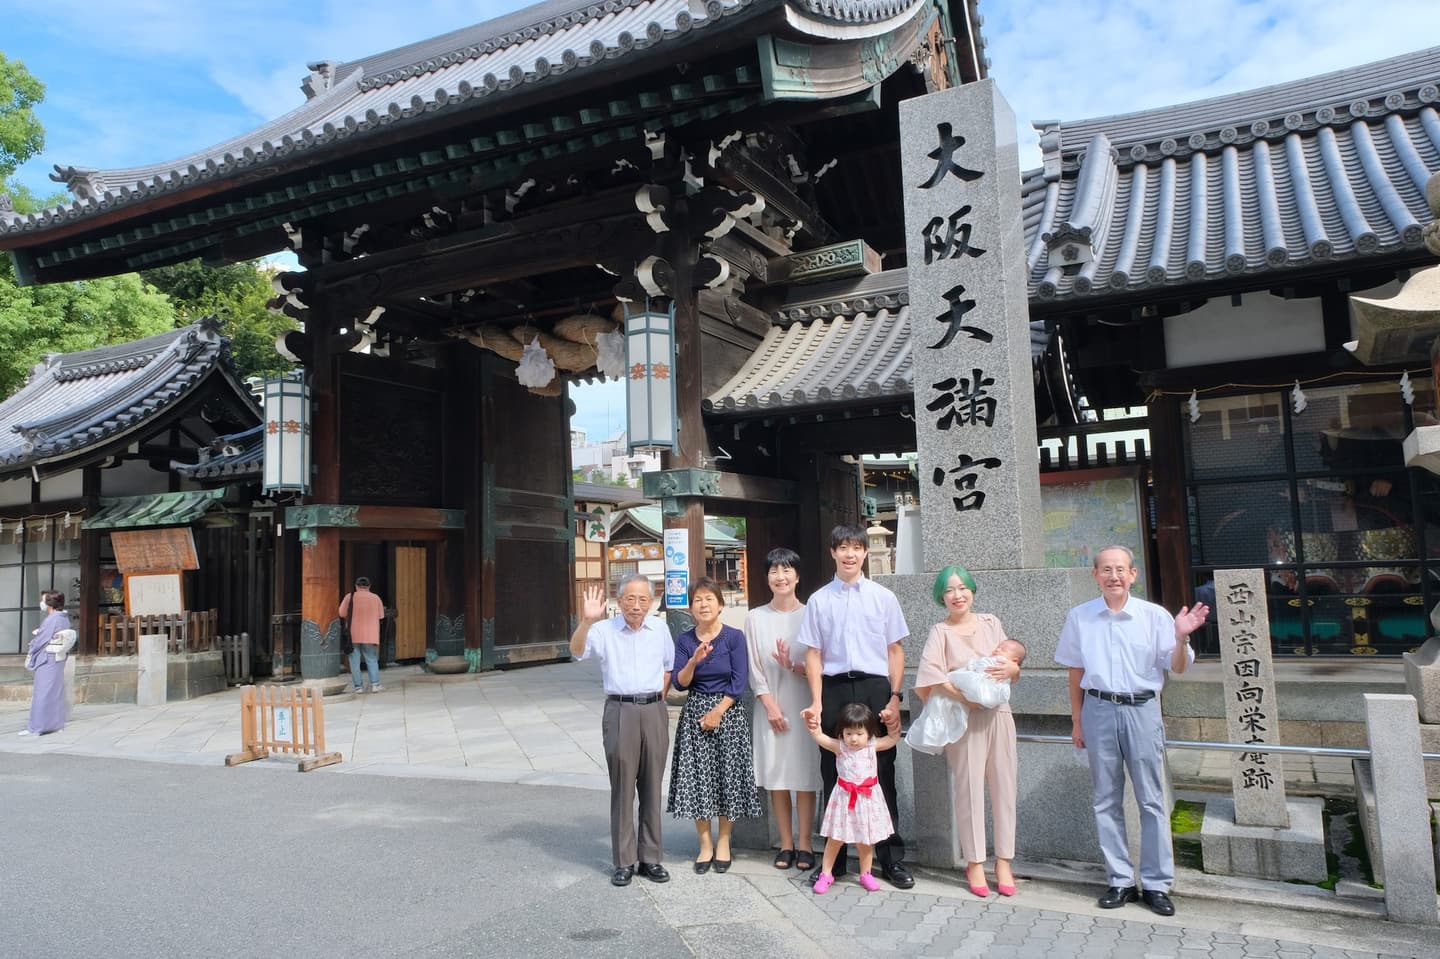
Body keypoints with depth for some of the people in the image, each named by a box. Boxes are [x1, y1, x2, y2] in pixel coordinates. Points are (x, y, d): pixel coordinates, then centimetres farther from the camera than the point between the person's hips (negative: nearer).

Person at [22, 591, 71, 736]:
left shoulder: (50, 620, -19)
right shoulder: (65, 619, 7)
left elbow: (39, 641, -11)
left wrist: (29, 655, 3)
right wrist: (38, 633, 7)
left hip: (47, 661, -8)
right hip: (59, 660, 8)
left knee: (42, 693, -2)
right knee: (56, 692, 12)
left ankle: (36, 727, 3)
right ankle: (56, 723, 18)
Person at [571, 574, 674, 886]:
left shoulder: (660, 628, 8)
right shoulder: (604, 630, -3)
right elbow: (577, 652, -20)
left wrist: (658, 699, 11)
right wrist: (586, 621, -35)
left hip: (654, 711, 3)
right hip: (620, 712, -2)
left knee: (652, 787, 8)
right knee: (622, 788, 2)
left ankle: (650, 858, 18)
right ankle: (623, 861, 12)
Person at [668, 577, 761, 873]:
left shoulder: (734, 637, -4)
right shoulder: (684, 640, 2)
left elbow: (739, 682, -6)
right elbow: (680, 683, -2)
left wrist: (718, 711, -11)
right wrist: (694, 661, -19)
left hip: (728, 711, -2)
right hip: (694, 713, 2)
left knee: (727, 775, 2)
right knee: (696, 777, 2)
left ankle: (723, 842, 18)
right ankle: (705, 843, 15)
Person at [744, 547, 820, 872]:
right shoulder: (756, 618, 3)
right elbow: (754, 668, 2)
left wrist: (794, 666, -18)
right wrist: (769, 704, -7)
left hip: (804, 703, -1)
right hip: (771, 705, 2)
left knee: (805, 776, 1)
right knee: (776, 775, 6)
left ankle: (804, 844, 13)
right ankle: (786, 843, 18)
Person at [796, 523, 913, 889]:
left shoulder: (883, 597, 5)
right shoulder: (819, 600, 5)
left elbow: (895, 650, 6)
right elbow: (813, 654, 4)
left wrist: (895, 698, -2)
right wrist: (817, 703, -3)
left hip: (875, 688, 0)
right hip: (834, 689, 1)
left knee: (881, 774, 5)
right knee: (833, 775, 8)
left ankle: (892, 859, 18)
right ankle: (834, 858, 20)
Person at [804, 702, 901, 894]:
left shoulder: (873, 746, -3)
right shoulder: (840, 747, -9)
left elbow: (893, 739, 9)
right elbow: (821, 739, -21)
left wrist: (893, 723, -5)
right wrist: (814, 727, -38)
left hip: (867, 798, 2)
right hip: (845, 798, -1)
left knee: (866, 840, 13)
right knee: (835, 839, 3)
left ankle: (865, 874, 29)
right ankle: (826, 874, 16)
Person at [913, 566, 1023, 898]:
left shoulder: (990, 623, 11)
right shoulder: (940, 632, 1)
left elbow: (1014, 669, 13)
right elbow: (930, 676, -13)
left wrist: (1011, 668, -9)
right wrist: (964, 696, -21)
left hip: (998, 714, 3)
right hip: (963, 718, -3)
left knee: (1004, 786, 5)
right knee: (969, 788, 1)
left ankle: (1003, 862, 17)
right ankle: (975, 864, 13)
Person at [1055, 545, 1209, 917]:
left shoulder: (1155, 616, -4)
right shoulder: (1079, 618, 1)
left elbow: (1178, 667, -1)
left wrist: (1181, 638, -21)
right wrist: (1077, 721, 9)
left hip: (1142, 709, -1)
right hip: (1099, 710, 2)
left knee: (1151, 800, 4)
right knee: (1107, 800, 9)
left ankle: (1157, 884, 15)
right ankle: (1120, 881, 20)